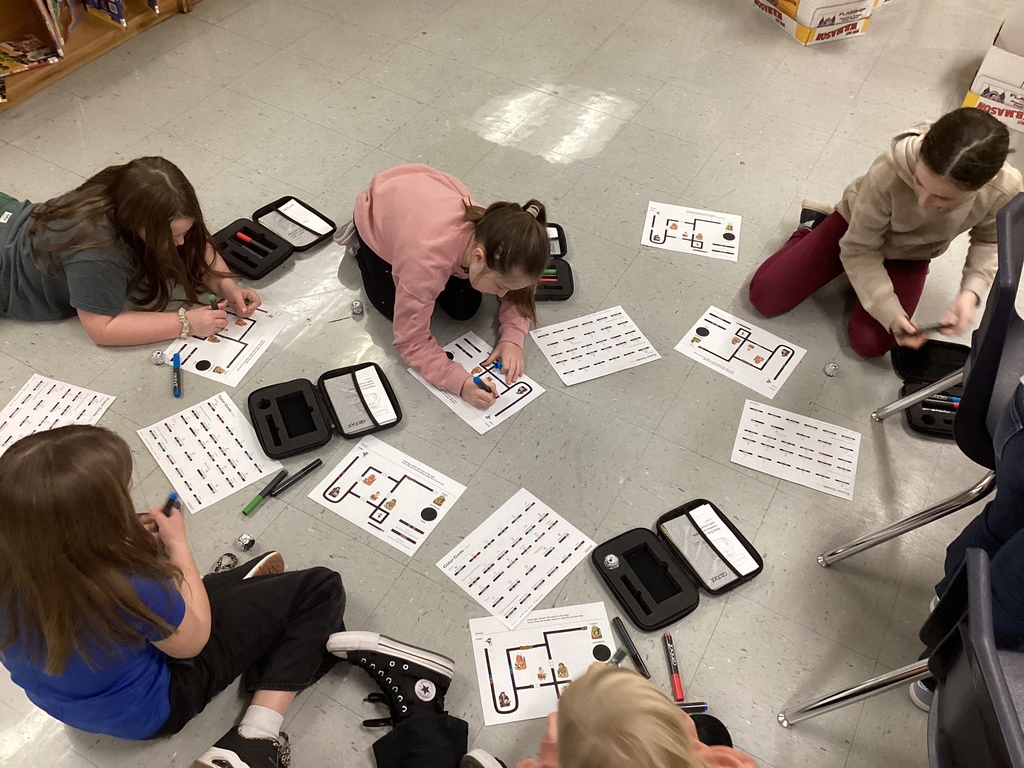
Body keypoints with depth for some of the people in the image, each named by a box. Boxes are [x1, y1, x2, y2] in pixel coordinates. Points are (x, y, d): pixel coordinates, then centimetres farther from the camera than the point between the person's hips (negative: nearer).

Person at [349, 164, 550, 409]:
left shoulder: (496, 244, -31)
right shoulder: (428, 261, -46)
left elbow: (517, 293, -11)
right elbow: (411, 341, -36)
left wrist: (512, 338, -29)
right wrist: (461, 383, -47)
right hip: (378, 213, -4)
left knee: (464, 310, -3)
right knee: (396, 310, 0)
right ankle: (359, 241, 20)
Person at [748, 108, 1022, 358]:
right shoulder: (889, 173, -41)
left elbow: (989, 241, -9)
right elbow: (859, 249, -26)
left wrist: (972, 290, -29)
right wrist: (891, 313, -33)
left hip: (908, 255, 2)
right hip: (857, 229, -2)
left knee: (870, 343, -12)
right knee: (764, 297, -6)